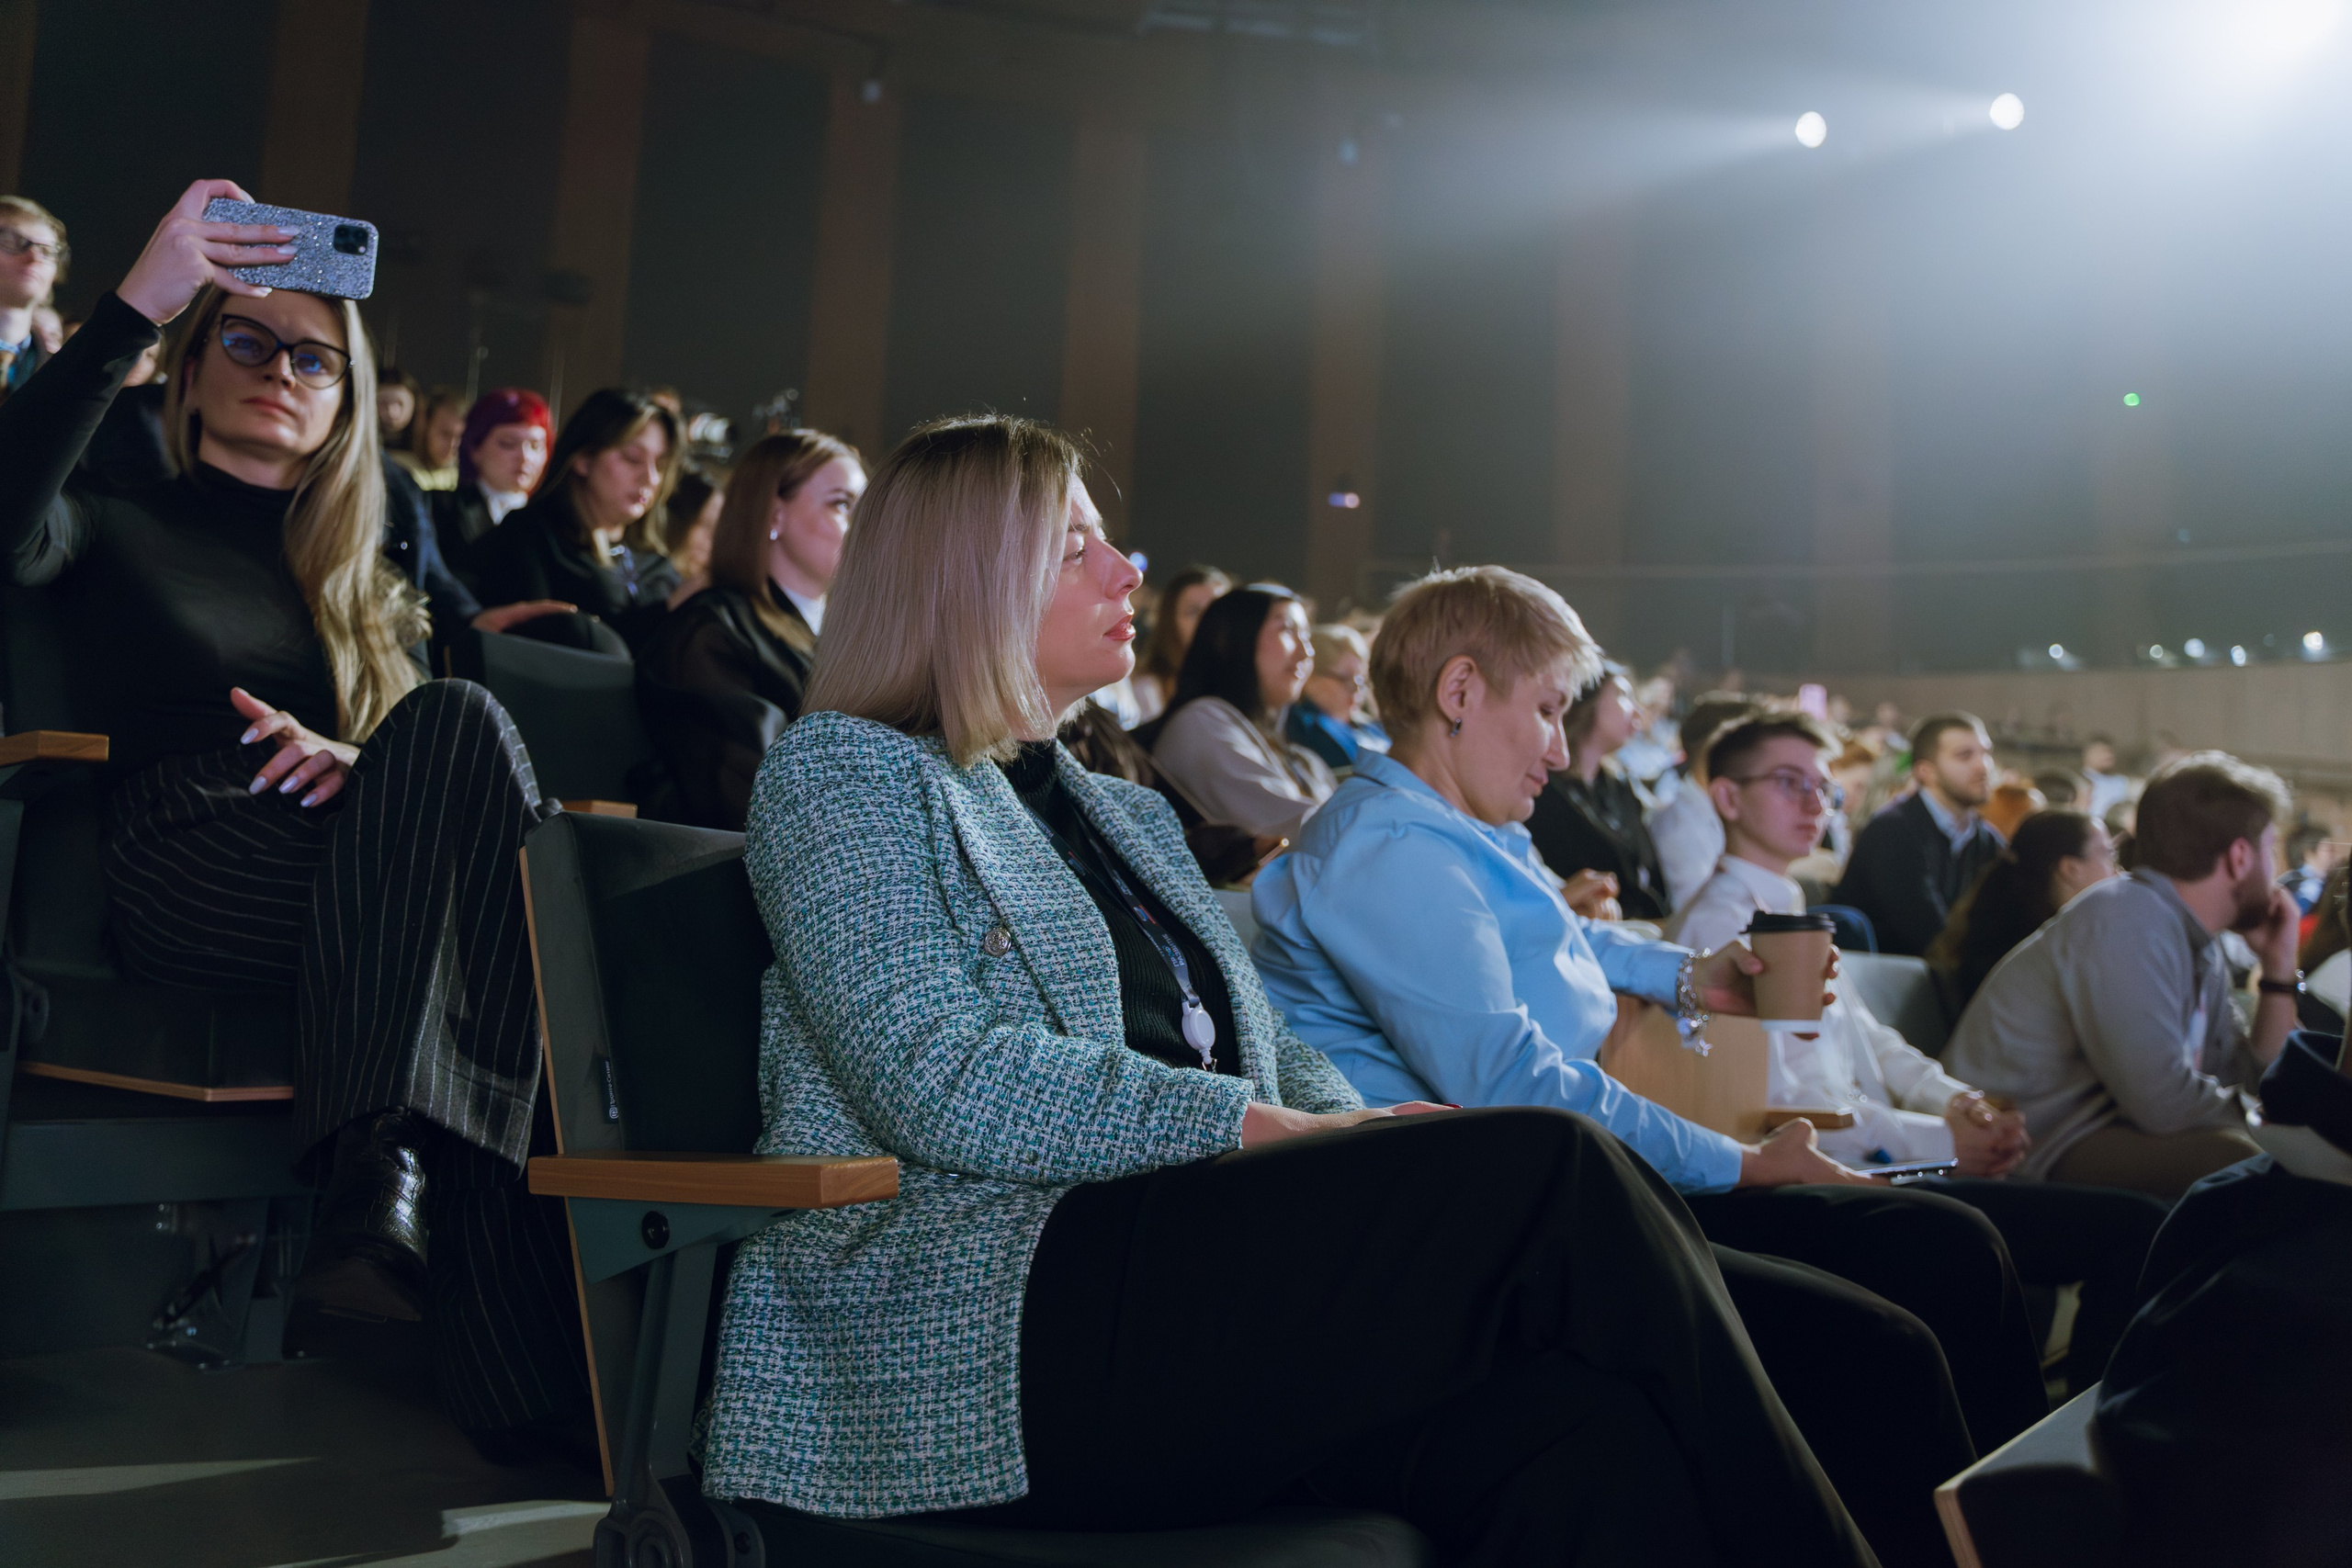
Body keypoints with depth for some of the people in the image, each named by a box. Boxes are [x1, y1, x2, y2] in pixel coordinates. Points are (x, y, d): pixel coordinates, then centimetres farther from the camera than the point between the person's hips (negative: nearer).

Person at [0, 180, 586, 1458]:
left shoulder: (357, 578, 31)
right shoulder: (117, 530, 19)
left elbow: (428, 728, 17)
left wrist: (359, 760, -7)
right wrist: (136, 305, -13)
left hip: (343, 858, 4)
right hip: (184, 884, -3)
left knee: (453, 729, -33)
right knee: (463, 731, -32)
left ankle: (387, 1172, -40)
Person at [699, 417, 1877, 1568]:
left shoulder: (1129, 816, 28)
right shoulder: (843, 772, 4)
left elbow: (1273, 1063, 21)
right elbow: (948, 1084, -11)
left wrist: (1369, 1143, -2)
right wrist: (1277, 1133, -15)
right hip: (962, 1322, -7)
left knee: (1579, 1430, -24)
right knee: (1547, 1168, -22)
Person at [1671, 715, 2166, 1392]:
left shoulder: (1789, 914, 21)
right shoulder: (1718, 924, -10)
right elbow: (1777, 1102, -17)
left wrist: (1957, 1100, 2)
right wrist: (1939, 1141, -13)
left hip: (1880, 1162, 10)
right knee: (2133, 1228, -15)